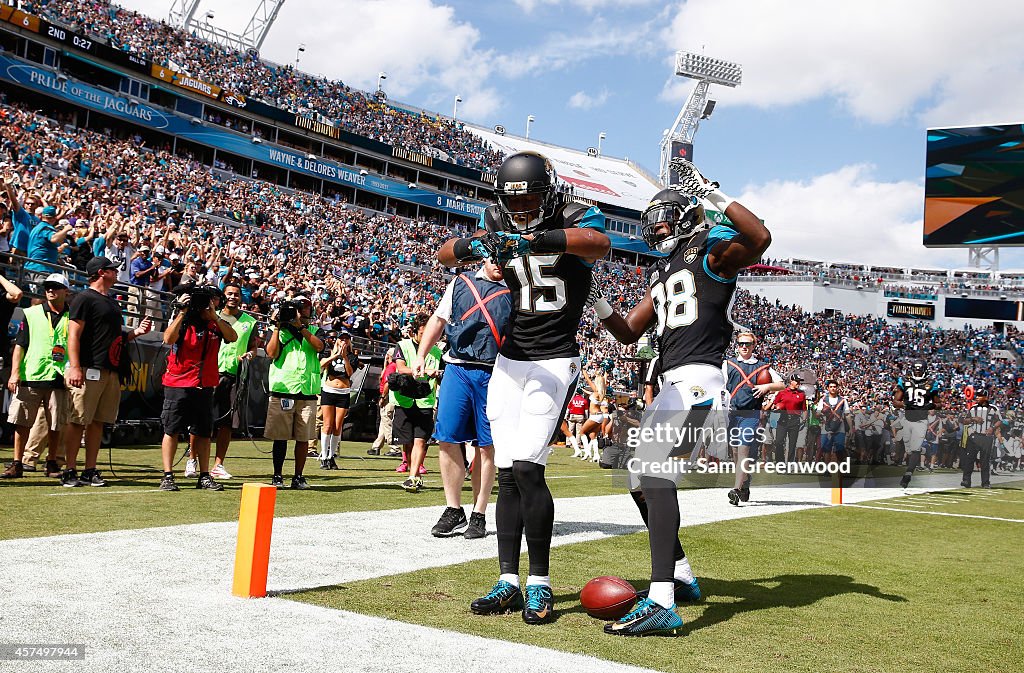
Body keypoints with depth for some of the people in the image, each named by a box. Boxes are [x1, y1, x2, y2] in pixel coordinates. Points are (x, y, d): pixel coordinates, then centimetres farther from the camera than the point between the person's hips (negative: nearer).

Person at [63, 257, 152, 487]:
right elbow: (74, 334, -10)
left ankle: (90, 471, 11)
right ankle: (70, 472, -2)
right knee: (78, 421, -6)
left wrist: (136, 332, 8)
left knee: (98, 422, 8)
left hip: (111, 371, 8)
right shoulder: (85, 298, -3)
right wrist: (74, 367, -20)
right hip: (89, 370, -8)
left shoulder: (113, 303, 23)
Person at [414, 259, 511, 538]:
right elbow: (438, 319, 19)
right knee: (447, 439, -2)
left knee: (487, 446, 1)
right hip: (457, 368, 2)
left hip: (494, 375, -2)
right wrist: (421, 355, 10)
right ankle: (454, 511, 10)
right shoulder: (460, 283, 14)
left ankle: (479, 515, 12)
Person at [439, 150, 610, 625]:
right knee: (507, 474, 3)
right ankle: (508, 583, 9)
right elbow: (444, 255, -5)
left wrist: (536, 239, -47)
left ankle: (540, 585, -3)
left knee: (527, 468, -16)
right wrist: (470, 247, -29)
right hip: (509, 362, 6)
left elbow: (599, 243, -32)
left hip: (555, 362, -5)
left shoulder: (573, 220, -8)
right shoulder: (497, 223, 7)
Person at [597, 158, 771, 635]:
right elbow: (630, 332, 26)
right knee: (640, 478, 15)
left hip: (697, 380, -10)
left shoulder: (711, 250, -1)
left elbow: (760, 239, -23)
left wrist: (712, 194, -23)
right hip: (672, 385, 10)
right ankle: (681, 577, 30)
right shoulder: (661, 273, 25)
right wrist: (595, 301, 11)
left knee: (654, 471, -24)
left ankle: (662, 603, -30)